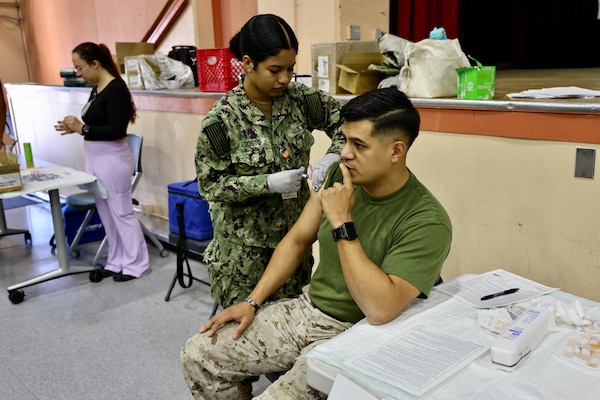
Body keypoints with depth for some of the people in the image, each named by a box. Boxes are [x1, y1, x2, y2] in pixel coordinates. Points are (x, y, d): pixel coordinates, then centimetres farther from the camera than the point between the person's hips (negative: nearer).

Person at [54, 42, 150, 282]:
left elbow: (117, 130, -21)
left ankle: (137, 264, 13)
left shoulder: (116, 89, -16)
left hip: (112, 159, -9)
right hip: (94, 158, 9)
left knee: (122, 213, 0)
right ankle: (116, 262, 26)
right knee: (107, 215, 14)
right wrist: (76, 128, 4)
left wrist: (82, 129, -20)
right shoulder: (96, 89, 11)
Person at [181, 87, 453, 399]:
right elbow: (297, 240, 7)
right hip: (305, 309, 6)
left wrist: (342, 224, -28)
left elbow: (381, 309, -30)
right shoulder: (338, 176, -3)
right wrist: (252, 302, 2)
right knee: (197, 354, 0)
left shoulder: (427, 221, -21)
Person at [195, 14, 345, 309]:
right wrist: (267, 183, -24)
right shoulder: (222, 117, -16)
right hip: (244, 242, -4)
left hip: (294, 230, 4)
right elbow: (210, 184, -13)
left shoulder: (299, 99, -5)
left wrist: (333, 156, -13)